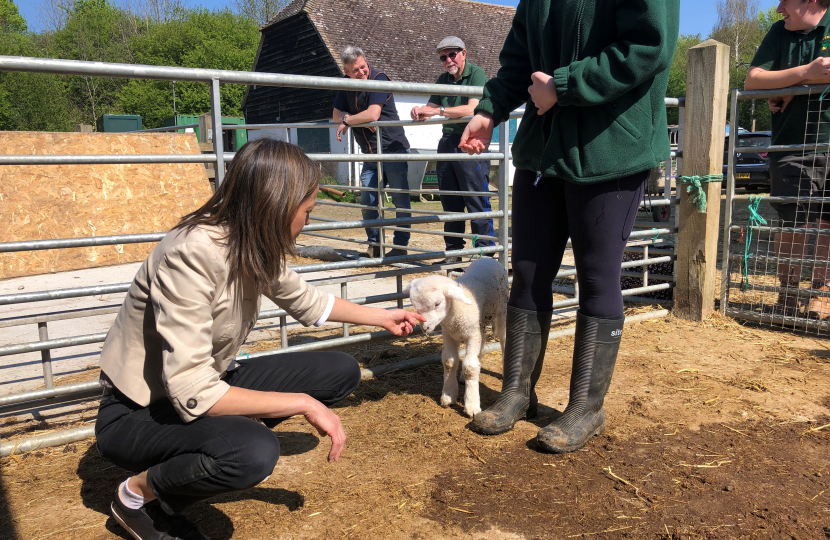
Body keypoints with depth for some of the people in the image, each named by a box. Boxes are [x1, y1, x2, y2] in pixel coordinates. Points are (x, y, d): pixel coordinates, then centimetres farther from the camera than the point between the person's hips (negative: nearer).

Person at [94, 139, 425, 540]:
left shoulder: (253, 247, -6)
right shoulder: (191, 255, -30)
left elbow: (305, 301, 14)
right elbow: (193, 395, -32)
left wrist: (384, 318, 22)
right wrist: (304, 403, -26)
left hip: (206, 388, 8)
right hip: (137, 414, -8)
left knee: (341, 372, -1)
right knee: (254, 453, -37)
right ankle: (140, 494, -4)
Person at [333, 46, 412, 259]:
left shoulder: (379, 78, -12)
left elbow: (373, 114, -21)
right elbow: (336, 114, 7)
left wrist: (347, 120, -7)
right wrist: (360, 119, -11)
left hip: (393, 149, -7)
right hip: (370, 154, 7)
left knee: (400, 200, -1)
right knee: (367, 201, 6)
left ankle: (401, 246, 8)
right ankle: (374, 245, 17)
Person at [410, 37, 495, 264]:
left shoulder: (476, 74, -4)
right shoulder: (443, 79, 17)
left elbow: (472, 109, -18)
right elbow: (430, 109, 14)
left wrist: (438, 111, -25)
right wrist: (419, 112, -10)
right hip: (447, 143, 7)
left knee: (477, 202, -8)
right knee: (450, 203, 9)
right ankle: (453, 252, 16)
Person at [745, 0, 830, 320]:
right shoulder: (780, 32, 9)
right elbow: (752, 81, -1)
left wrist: (790, 87, -11)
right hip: (791, 146, 1)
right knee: (790, 223, 0)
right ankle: (789, 295, 13)